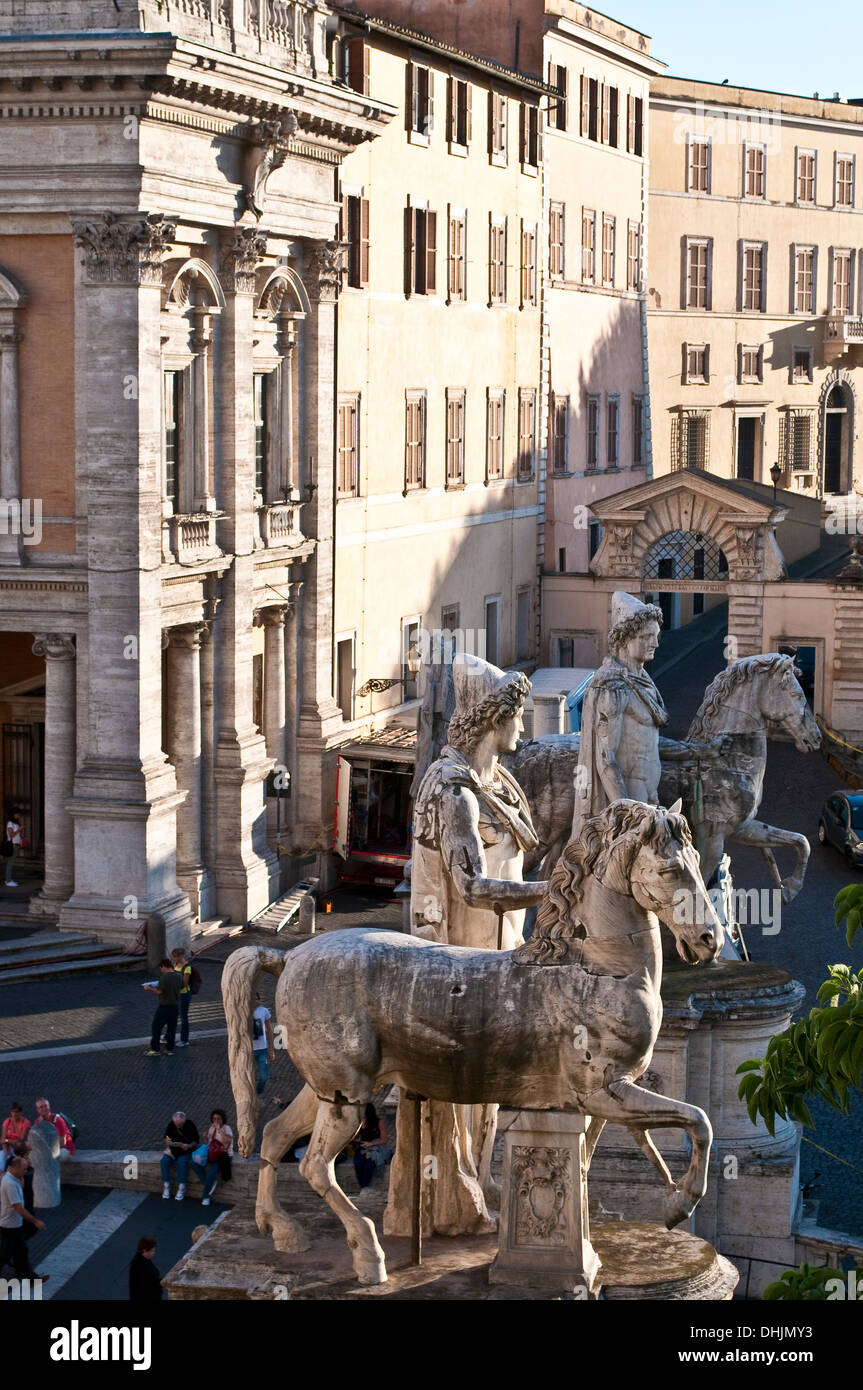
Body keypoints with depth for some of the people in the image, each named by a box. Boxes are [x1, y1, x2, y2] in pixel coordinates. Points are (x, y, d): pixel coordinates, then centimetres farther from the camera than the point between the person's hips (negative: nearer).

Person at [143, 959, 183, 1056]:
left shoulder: (164, 977, -20)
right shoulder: (179, 977, 1)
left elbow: (159, 991, -23)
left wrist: (149, 988, -7)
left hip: (164, 1005, -6)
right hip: (175, 1005, 6)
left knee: (156, 1027, 5)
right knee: (172, 1028, 13)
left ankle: (155, 1049, 6)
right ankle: (170, 1049, 16)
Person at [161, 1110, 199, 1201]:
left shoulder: (190, 1126, -11)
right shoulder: (171, 1125, -1)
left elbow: (196, 1141, -7)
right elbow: (166, 1137, 10)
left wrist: (188, 1146, -26)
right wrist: (167, 1141, -13)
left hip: (186, 1150, -4)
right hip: (173, 1149, 4)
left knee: (182, 1162, -33)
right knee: (165, 1161, -23)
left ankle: (181, 1189, -24)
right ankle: (166, 1188, -15)